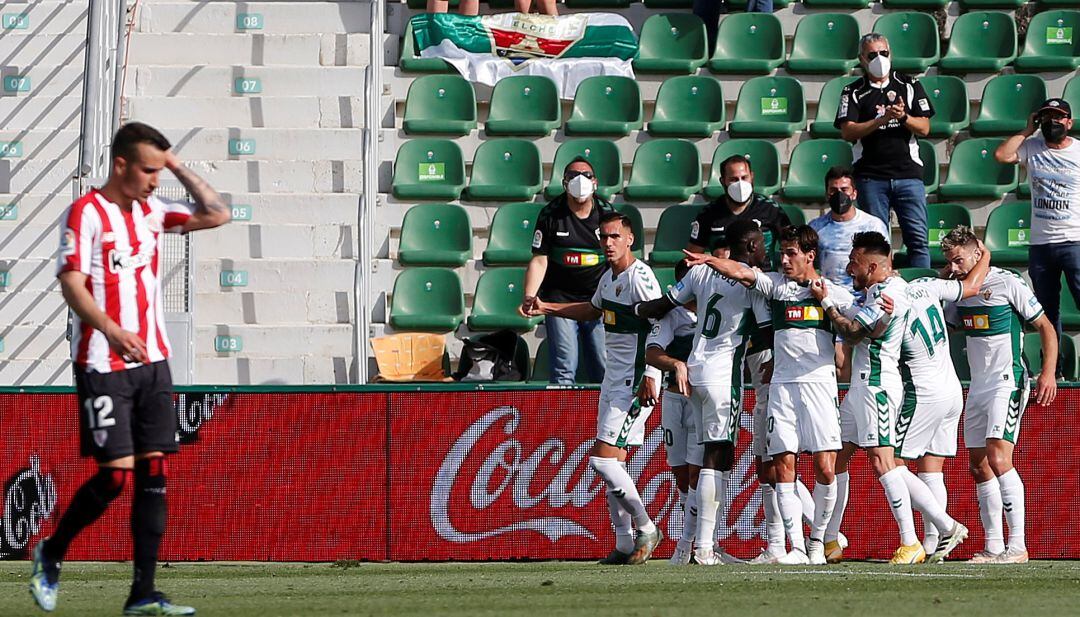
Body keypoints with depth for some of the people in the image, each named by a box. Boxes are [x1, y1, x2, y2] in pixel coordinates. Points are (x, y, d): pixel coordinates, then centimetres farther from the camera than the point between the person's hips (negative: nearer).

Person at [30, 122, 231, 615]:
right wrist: (113, 331, -29)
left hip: (151, 361, 7)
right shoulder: (87, 213, -8)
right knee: (116, 474, -11)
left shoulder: (153, 211, 12)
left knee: (154, 472, 0)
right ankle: (50, 555, 12)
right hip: (102, 366, -7)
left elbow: (217, 215, 15)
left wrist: (180, 168, 6)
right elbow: (72, 284, -15)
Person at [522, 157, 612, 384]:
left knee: (604, 368, -1)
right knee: (563, 368, -8)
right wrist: (529, 297, -16)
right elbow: (539, 260, -3)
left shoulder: (607, 213, 2)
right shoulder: (551, 214, -1)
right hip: (560, 298, -1)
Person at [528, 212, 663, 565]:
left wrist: (650, 378, -27)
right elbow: (593, 310, 33)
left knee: (602, 459, -13)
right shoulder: (609, 276, 13)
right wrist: (547, 308, 29)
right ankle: (625, 544, 11)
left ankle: (645, 528, -1)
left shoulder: (640, 277, -16)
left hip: (636, 382, -9)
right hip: (613, 378, 9)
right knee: (613, 462, 8)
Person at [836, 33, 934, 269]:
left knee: (918, 237, -6)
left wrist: (903, 117, -12)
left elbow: (924, 128, 8)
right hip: (871, 176, -1)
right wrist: (881, 120, -15)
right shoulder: (853, 92, 8)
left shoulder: (909, 85, 12)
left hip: (908, 172, 1)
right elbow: (848, 132, -4)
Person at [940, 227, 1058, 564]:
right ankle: (993, 547, 8)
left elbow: (1046, 328, -5)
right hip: (978, 385, 8)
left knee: (998, 457, -19)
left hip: (1008, 381, -8)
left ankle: (1017, 546, -21)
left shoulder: (1008, 283, -8)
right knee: (979, 466, 5)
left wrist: (1048, 373, -16)